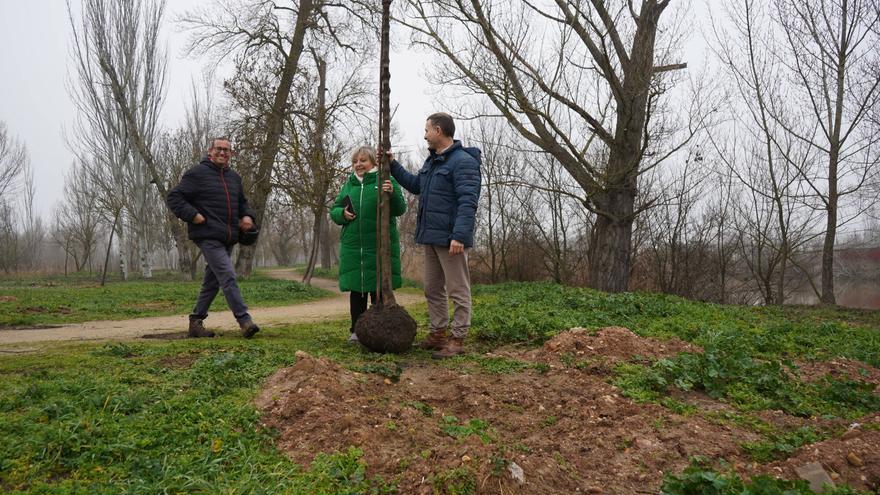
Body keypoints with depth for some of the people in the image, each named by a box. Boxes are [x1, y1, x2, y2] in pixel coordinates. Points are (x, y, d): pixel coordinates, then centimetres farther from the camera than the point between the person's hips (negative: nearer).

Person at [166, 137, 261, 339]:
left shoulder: (234, 177, 18)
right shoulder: (197, 174, -3)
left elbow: (242, 202, 29)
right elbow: (174, 197, -4)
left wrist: (248, 216, 8)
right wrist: (192, 215, -17)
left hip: (227, 239, 8)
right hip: (207, 236, -8)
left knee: (212, 281, 12)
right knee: (228, 276, -17)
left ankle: (196, 322, 23)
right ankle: (244, 321, -18)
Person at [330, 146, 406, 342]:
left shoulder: (386, 181, -1)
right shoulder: (349, 185, 13)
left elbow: (400, 209, -10)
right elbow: (334, 210, 18)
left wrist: (392, 194, -30)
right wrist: (342, 214, -5)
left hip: (380, 246, -4)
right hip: (352, 246, 4)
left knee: (378, 289, 3)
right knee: (356, 289, 9)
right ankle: (357, 331, 19)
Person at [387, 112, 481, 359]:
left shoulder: (463, 161, -13)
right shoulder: (432, 160, 17)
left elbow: (468, 202, -21)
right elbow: (415, 185, 30)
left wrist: (460, 235, -28)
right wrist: (393, 165, 26)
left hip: (451, 239, -10)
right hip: (431, 237, 10)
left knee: (458, 290, -1)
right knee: (433, 289, 15)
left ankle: (458, 339, 5)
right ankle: (437, 333, 24)